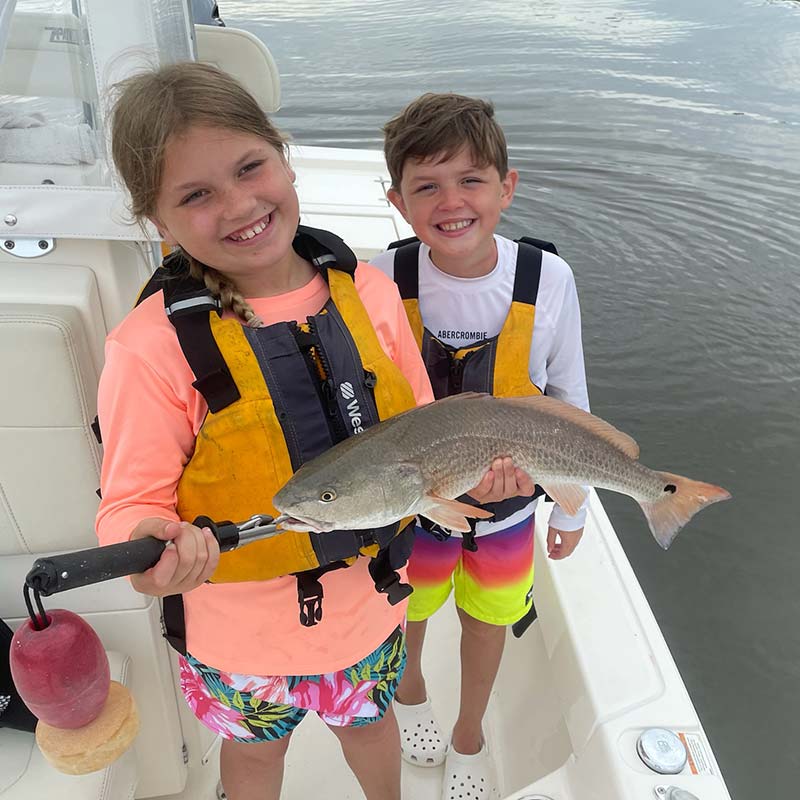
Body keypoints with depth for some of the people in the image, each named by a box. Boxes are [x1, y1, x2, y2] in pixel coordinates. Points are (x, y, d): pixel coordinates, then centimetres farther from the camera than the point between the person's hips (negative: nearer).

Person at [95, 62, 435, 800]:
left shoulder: (368, 292, -12)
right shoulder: (151, 347, -24)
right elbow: (134, 502, -18)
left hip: (370, 597, 3)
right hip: (240, 627, -2)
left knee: (368, 721, 33)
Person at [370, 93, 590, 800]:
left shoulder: (548, 279, -20)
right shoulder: (384, 281, -22)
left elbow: (569, 402, -5)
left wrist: (572, 507, 3)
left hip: (508, 502, 1)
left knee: (487, 620, 24)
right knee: (410, 610, 26)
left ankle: (470, 734, 56)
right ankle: (410, 690, 63)